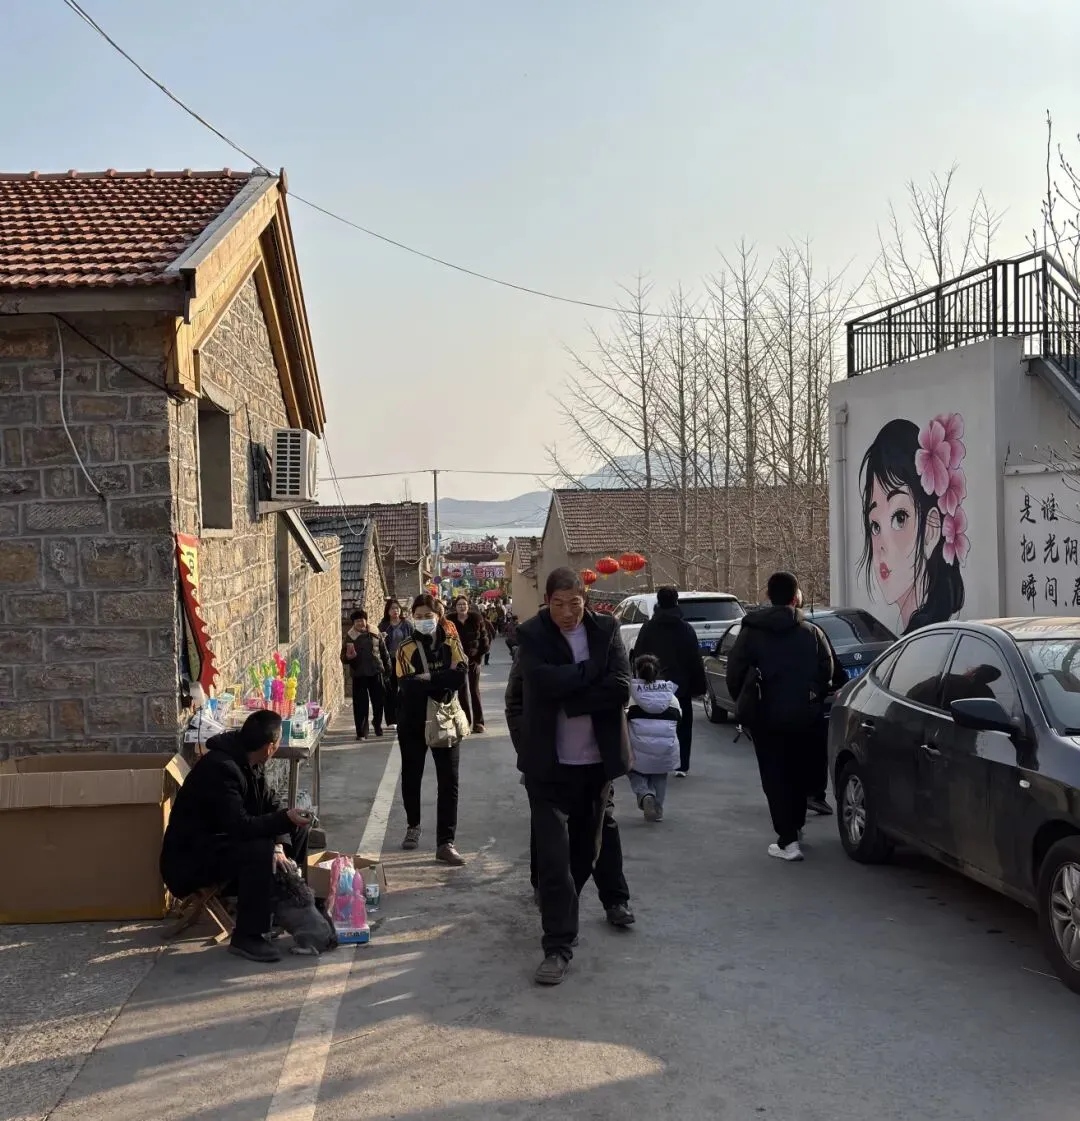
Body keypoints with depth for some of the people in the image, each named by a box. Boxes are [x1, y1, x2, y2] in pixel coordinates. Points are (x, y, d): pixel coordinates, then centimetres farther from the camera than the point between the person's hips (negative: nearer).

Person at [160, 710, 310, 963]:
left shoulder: (248, 762, 1)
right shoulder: (220, 768, -29)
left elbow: (270, 806, 3)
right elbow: (240, 826, -35)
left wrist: (279, 845, -13)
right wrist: (285, 818, -37)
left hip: (223, 840, 10)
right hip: (189, 857, -10)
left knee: (297, 830, 6)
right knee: (260, 851, -34)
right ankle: (248, 937, -22)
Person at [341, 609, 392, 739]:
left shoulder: (375, 634, 3)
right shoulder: (350, 637, -2)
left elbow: (384, 652, 12)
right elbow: (344, 658, 0)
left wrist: (388, 668, 12)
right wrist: (348, 657, -23)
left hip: (376, 673, 2)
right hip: (358, 675, -2)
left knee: (378, 701, 9)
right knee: (360, 705, -2)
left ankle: (378, 725, 33)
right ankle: (361, 733, 6)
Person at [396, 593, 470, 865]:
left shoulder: (451, 643, -1)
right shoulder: (407, 648, -4)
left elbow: (461, 675, -17)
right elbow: (407, 686, -18)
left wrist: (426, 678, -19)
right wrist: (441, 684, -19)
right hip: (413, 722, 0)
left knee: (449, 782, -4)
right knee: (411, 777, 14)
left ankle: (445, 843, -1)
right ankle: (413, 826, 38)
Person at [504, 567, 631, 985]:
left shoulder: (606, 630, -1)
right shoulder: (531, 635, -4)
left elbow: (621, 687, -13)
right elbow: (543, 682, -20)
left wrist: (566, 699, -16)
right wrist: (593, 669, -14)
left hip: (597, 763, 3)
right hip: (548, 765, -3)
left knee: (585, 850, 16)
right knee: (553, 854, -6)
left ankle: (559, 905, 41)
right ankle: (558, 946, 1)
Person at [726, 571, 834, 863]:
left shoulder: (751, 632, -4)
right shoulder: (811, 633, 0)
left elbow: (734, 673, -4)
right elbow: (827, 672, 0)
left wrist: (743, 703, 11)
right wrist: (813, 700, 14)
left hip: (767, 716, -2)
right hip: (805, 716, 3)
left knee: (774, 777, 1)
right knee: (798, 772, 20)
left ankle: (788, 841, -6)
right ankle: (795, 826, 32)